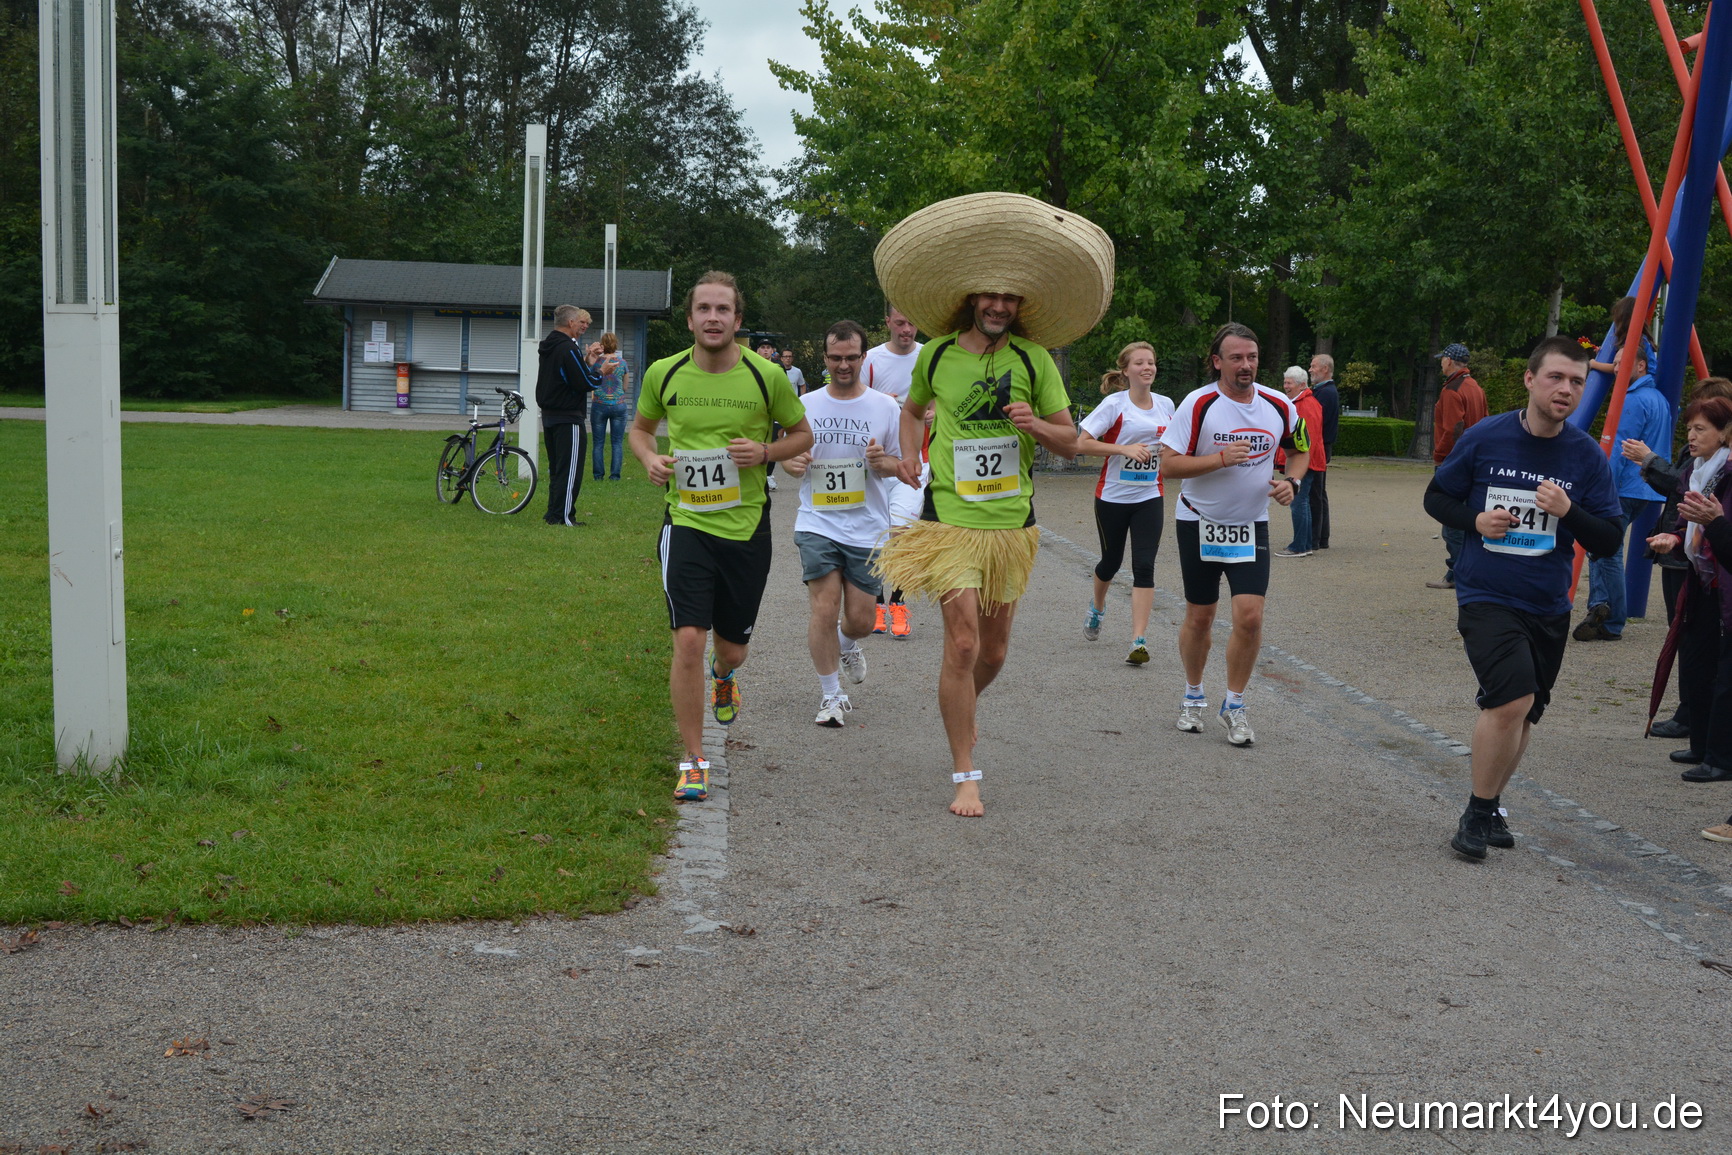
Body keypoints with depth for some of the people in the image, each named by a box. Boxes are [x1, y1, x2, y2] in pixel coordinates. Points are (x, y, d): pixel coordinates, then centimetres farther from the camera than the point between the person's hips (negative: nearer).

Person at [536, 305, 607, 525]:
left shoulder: (548, 347, 13)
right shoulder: (568, 348, -17)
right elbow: (585, 384, -20)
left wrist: (586, 361, 6)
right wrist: (597, 369, -3)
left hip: (549, 415, 10)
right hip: (568, 418, -10)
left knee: (556, 467, 17)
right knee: (570, 469, -5)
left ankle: (553, 513, 21)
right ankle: (561, 516, -4)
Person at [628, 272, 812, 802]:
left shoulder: (767, 376, -6)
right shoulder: (663, 374, -3)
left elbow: (803, 434, 8)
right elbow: (640, 427, 16)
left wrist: (765, 452, -12)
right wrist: (649, 458, -6)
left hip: (746, 526, 1)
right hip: (687, 523, -1)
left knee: (733, 647, 13)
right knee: (688, 639, -14)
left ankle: (723, 674, 54)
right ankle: (693, 763, -1)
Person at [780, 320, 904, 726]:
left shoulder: (886, 408, 1)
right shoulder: (806, 405, 4)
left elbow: (902, 464, 8)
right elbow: (788, 457, 13)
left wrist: (883, 462, -15)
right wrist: (794, 464, -10)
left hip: (868, 529, 0)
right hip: (817, 525, 0)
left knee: (860, 619, 4)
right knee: (825, 608, -10)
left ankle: (847, 645, 42)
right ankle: (831, 695, 6)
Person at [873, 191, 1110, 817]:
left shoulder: (1033, 359, 0)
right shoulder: (936, 354, 2)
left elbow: (1070, 442, 3)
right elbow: (913, 408, 23)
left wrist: (1036, 426, -17)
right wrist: (909, 455, 7)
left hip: (1013, 523, 2)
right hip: (952, 517, -2)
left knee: (994, 650, 13)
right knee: (963, 642, -11)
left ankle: (962, 708, 47)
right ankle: (965, 776, 0)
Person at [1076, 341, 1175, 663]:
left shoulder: (1166, 405, 3)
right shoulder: (1115, 404, -11)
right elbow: (1082, 443, -17)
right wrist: (1124, 449, -23)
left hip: (1149, 497, 2)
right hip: (1112, 496, -2)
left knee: (1144, 567, -9)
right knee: (1112, 561, 14)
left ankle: (1139, 641, -10)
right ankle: (1097, 607, 46)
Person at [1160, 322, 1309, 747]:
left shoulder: (1280, 406, -1)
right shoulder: (1199, 404, -12)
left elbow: (1301, 448, 17)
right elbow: (1169, 464, -15)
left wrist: (1292, 481, -2)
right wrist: (1221, 459, -25)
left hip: (1251, 525, 2)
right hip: (1199, 523, -2)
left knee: (1250, 616, -10)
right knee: (1200, 617, 7)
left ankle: (1234, 705, 7)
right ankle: (1194, 696, 30)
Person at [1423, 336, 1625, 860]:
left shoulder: (1587, 455, -2)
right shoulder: (1485, 438, -7)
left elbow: (1609, 540, 0)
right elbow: (1437, 497, 6)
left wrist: (1569, 512, -19)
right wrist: (1475, 519, -14)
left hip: (1549, 606, 4)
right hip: (1486, 596, -4)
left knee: (1521, 711, 15)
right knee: (1512, 697, -22)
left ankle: (1491, 807, 35)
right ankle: (1477, 813, -5)